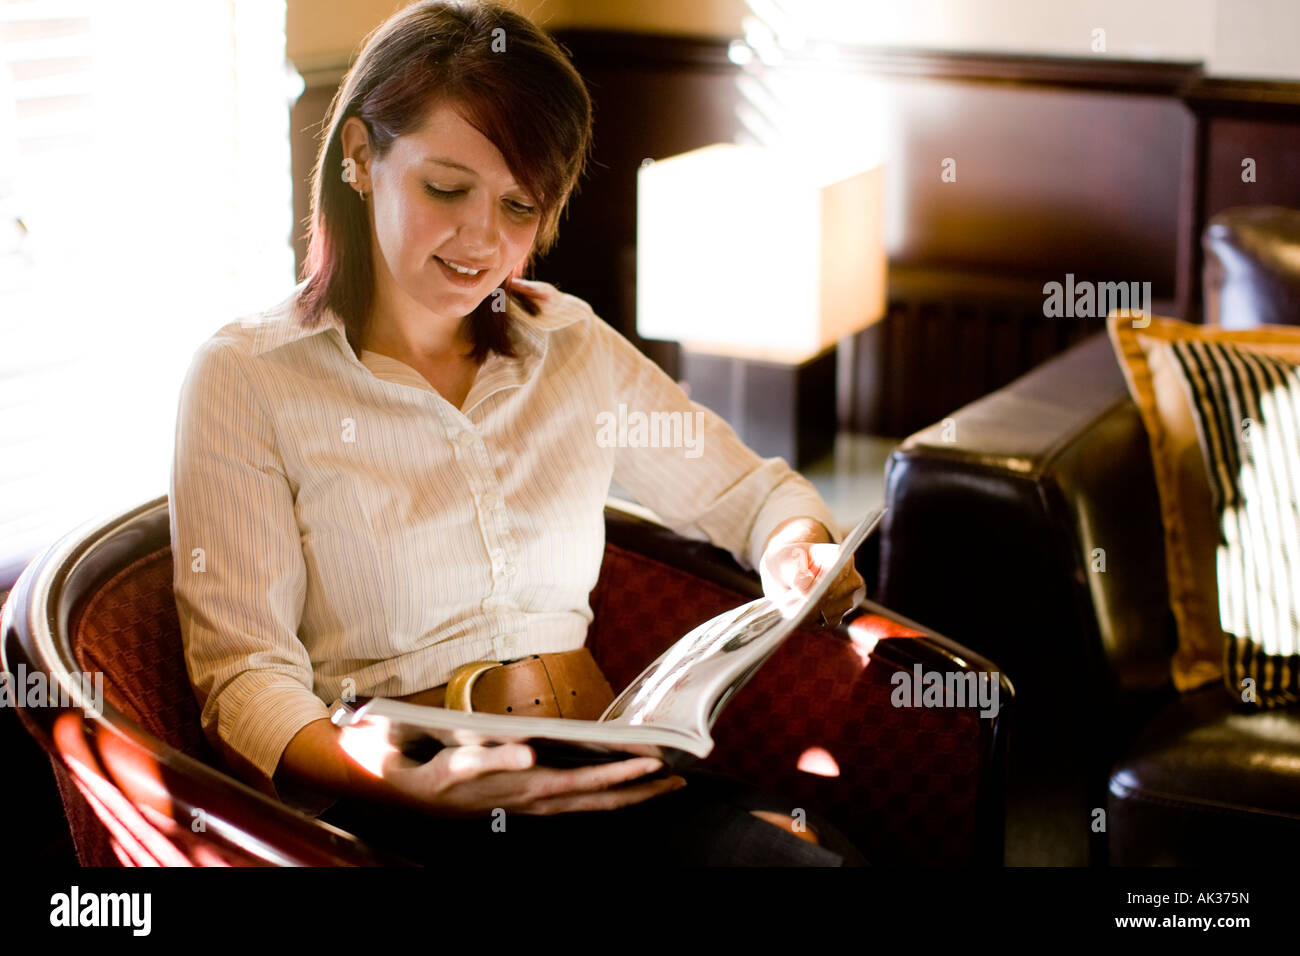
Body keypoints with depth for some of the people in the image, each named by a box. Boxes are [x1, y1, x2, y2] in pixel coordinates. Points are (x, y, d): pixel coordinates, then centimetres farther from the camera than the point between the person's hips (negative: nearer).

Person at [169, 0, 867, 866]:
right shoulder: (244, 379, 1)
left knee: (830, 859, -26)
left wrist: (798, 555, -2)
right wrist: (404, 784, -25)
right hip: (402, 823, -5)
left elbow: (753, 493, 24)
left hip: (613, 786, 6)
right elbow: (246, 677, -5)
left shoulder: (573, 347, 16)